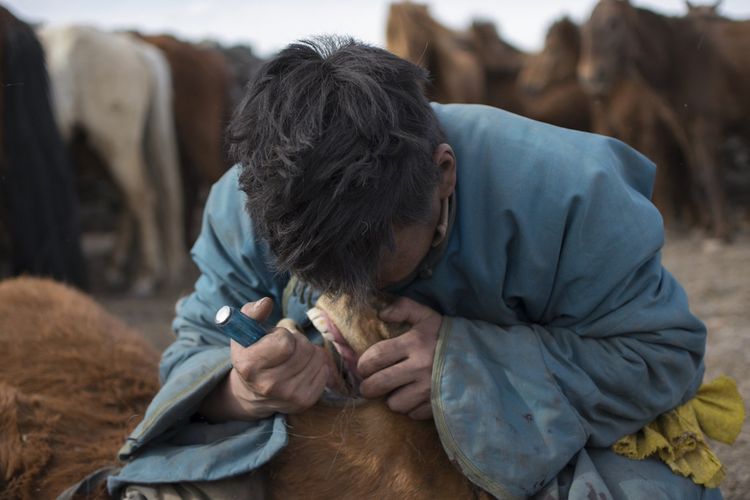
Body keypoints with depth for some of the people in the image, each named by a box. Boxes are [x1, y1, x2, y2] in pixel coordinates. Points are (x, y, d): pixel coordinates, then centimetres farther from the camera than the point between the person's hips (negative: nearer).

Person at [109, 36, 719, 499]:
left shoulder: (558, 191, -31)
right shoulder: (248, 204, -20)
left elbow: (668, 352, -25)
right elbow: (193, 356, -15)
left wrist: (471, 359, -39)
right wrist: (243, 393, -42)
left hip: (539, 448, -1)